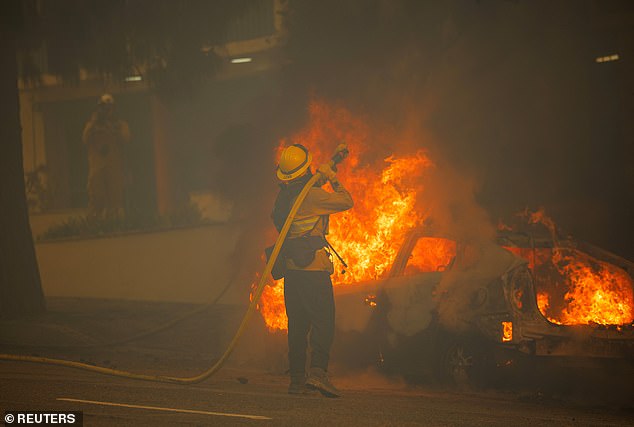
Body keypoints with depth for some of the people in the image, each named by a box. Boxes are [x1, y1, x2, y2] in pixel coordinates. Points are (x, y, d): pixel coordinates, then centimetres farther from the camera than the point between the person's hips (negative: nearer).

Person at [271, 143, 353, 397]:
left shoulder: (283, 196, 14)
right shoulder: (312, 195, -10)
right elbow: (347, 202, -1)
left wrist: (330, 165, 35)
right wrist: (333, 179, 12)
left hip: (292, 268, 8)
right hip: (313, 266, -8)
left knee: (298, 323, 10)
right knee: (323, 320, -9)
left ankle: (297, 378, 8)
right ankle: (318, 371, -23)